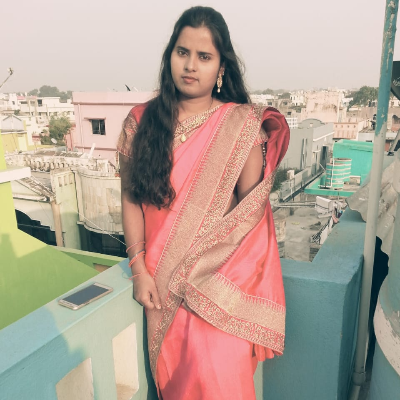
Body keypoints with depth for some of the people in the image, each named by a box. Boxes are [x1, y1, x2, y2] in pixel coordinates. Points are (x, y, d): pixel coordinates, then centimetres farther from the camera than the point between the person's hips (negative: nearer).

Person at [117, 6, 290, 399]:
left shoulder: (241, 124, -5)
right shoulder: (141, 122, 1)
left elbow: (250, 205, -6)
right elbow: (130, 198, 3)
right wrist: (139, 268, -3)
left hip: (217, 277, -2)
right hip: (160, 279, 3)